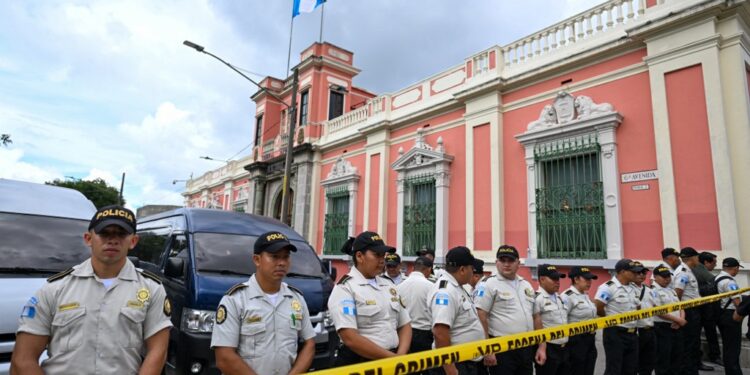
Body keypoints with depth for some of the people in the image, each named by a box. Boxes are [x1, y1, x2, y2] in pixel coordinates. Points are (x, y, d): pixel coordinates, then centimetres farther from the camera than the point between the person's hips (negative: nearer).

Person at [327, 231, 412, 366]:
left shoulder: (389, 285, 7)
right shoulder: (345, 288, -13)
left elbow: (404, 325, 9)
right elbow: (350, 339, -21)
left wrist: (400, 357, -8)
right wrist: (393, 358, -17)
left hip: (392, 363, 6)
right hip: (358, 364, -5)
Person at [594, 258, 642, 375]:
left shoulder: (632, 288, 10)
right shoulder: (608, 287, -17)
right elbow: (597, 309, -20)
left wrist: (631, 318, 7)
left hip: (632, 334, 8)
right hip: (615, 334, -8)